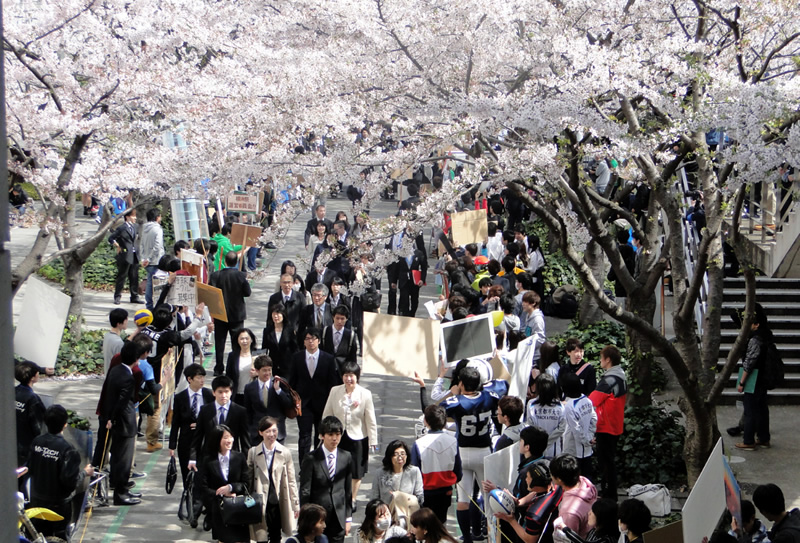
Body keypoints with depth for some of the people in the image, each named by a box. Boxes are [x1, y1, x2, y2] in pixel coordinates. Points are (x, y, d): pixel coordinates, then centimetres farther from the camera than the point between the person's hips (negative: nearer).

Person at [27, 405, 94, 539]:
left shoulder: (36, 443, -6)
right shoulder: (67, 450, -24)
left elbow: (30, 469, 4)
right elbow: (71, 480, -24)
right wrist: (85, 472, -7)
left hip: (37, 500, 5)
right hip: (59, 503, -5)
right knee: (60, 537, 8)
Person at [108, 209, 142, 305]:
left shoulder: (135, 227, 10)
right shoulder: (121, 228, -9)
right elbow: (111, 238, -6)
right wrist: (117, 246, -8)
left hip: (134, 256, 6)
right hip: (125, 256, -6)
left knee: (134, 278, 9)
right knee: (121, 276, 1)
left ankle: (134, 297, 17)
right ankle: (117, 297, 8)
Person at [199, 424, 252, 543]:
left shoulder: (239, 457, 1)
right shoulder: (209, 461, 0)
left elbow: (247, 483, 0)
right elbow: (204, 487, -2)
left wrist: (231, 487, -15)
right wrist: (221, 494, -13)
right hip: (219, 509, 0)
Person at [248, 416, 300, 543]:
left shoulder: (285, 453, 2)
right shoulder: (253, 453, 1)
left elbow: (291, 481, 5)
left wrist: (296, 504, 6)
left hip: (278, 503, 1)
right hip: (260, 504, -1)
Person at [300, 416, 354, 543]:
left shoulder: (346, 458, 5)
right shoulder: (311, 459, -5)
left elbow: (348, 490, 8)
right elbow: (304, 492, -4)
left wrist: (348, 518, 7)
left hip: (338, 518, 2)